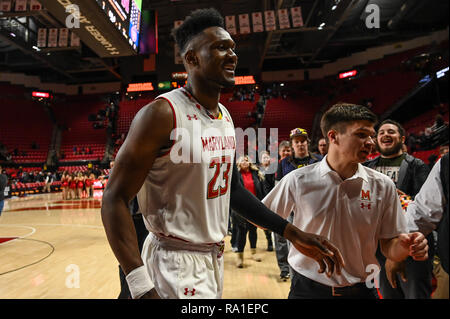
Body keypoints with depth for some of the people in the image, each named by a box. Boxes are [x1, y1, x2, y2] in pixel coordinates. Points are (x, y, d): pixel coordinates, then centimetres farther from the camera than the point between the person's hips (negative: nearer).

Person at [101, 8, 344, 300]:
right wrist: (143, 288, -28)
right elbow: (115, 199, -19)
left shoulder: (225, 116, 4)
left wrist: (293, 234, 7)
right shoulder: (162, 114, -20)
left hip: (215, 256, 8)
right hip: (177, 263, -7)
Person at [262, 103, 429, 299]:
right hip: (308, 289, -2)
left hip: (360, 290, 2)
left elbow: (388, 247, -1)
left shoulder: (383, 186, -5)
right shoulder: (298, 180, -12)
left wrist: (404, 246, -19)